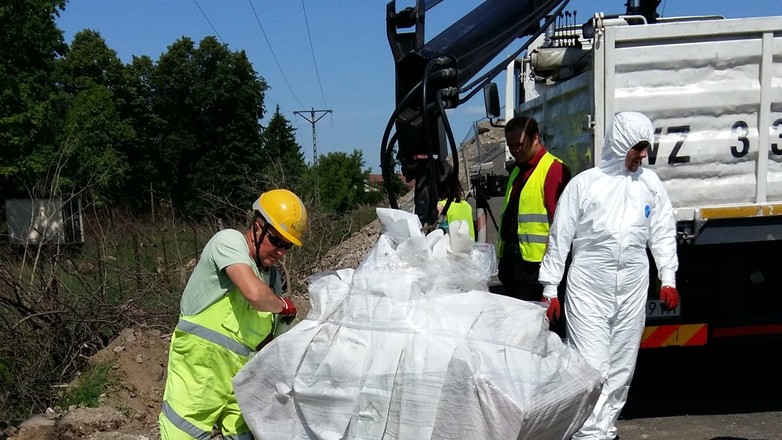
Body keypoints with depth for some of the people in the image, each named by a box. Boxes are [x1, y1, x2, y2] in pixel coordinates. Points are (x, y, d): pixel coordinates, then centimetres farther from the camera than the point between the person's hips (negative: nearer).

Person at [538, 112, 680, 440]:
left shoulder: (650, 183, 9)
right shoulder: (584, 183, -1)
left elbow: (663, 232, 14)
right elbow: (559, 237, 1)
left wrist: (668, 278, 7)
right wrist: (550, 289, 0)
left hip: (633, 290, 4)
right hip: (588, 289, -4)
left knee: (621, 367, 10)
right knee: (590, 366, -8)